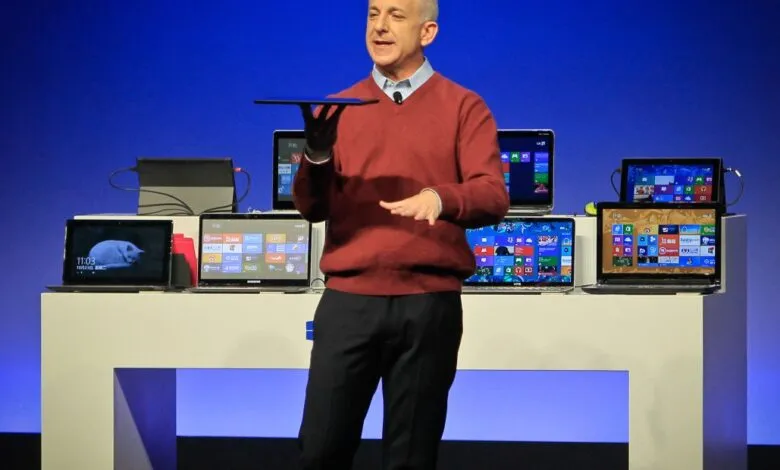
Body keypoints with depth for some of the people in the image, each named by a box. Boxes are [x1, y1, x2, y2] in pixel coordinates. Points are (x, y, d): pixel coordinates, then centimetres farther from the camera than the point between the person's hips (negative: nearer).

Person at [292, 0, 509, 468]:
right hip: (347, 302, 2)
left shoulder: (464, 107, 5)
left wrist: (441, 198, -26)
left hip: (429, 305, -1)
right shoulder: (338, 107, 11)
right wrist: (317, 155, -15)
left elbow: (494, 197, -6)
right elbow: (311, 208, 5)